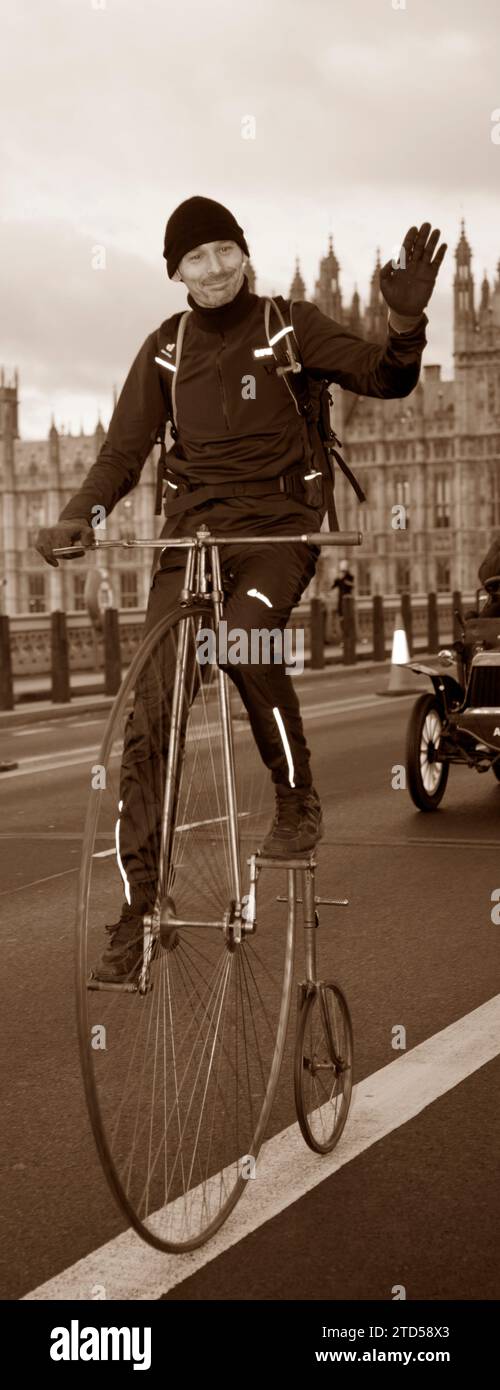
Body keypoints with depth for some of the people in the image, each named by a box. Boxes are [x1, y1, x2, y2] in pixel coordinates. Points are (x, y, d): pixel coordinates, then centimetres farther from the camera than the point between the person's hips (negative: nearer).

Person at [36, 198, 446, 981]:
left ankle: (298, 799, -11)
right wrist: (80, 516, -13)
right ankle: (139, 905, 3)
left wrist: (407, 322, -29)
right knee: (147, 716, -6)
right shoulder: (165, 349, 9)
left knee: (245, 634, -36)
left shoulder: (291, 327, 2)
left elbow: (384, 380, -8)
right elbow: (124, 449, 6)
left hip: (279, 525, -3)